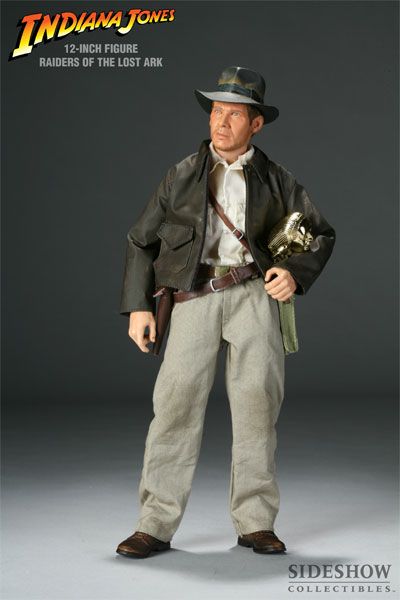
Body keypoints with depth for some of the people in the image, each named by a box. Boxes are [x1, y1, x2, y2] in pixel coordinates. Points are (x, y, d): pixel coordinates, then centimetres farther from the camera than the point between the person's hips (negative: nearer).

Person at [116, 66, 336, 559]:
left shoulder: (275, 180, 14)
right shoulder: (182, 176, 13)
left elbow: (321, 234, 19)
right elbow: (142, 240, 16)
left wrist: (297, 273, -1)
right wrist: (138, 306, 7)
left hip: (254, 291, 1)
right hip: (195, 296, 0)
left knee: (257, 399, -8)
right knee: (177, 402, -11)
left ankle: (255, 523, 1)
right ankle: (156, 525, -7)